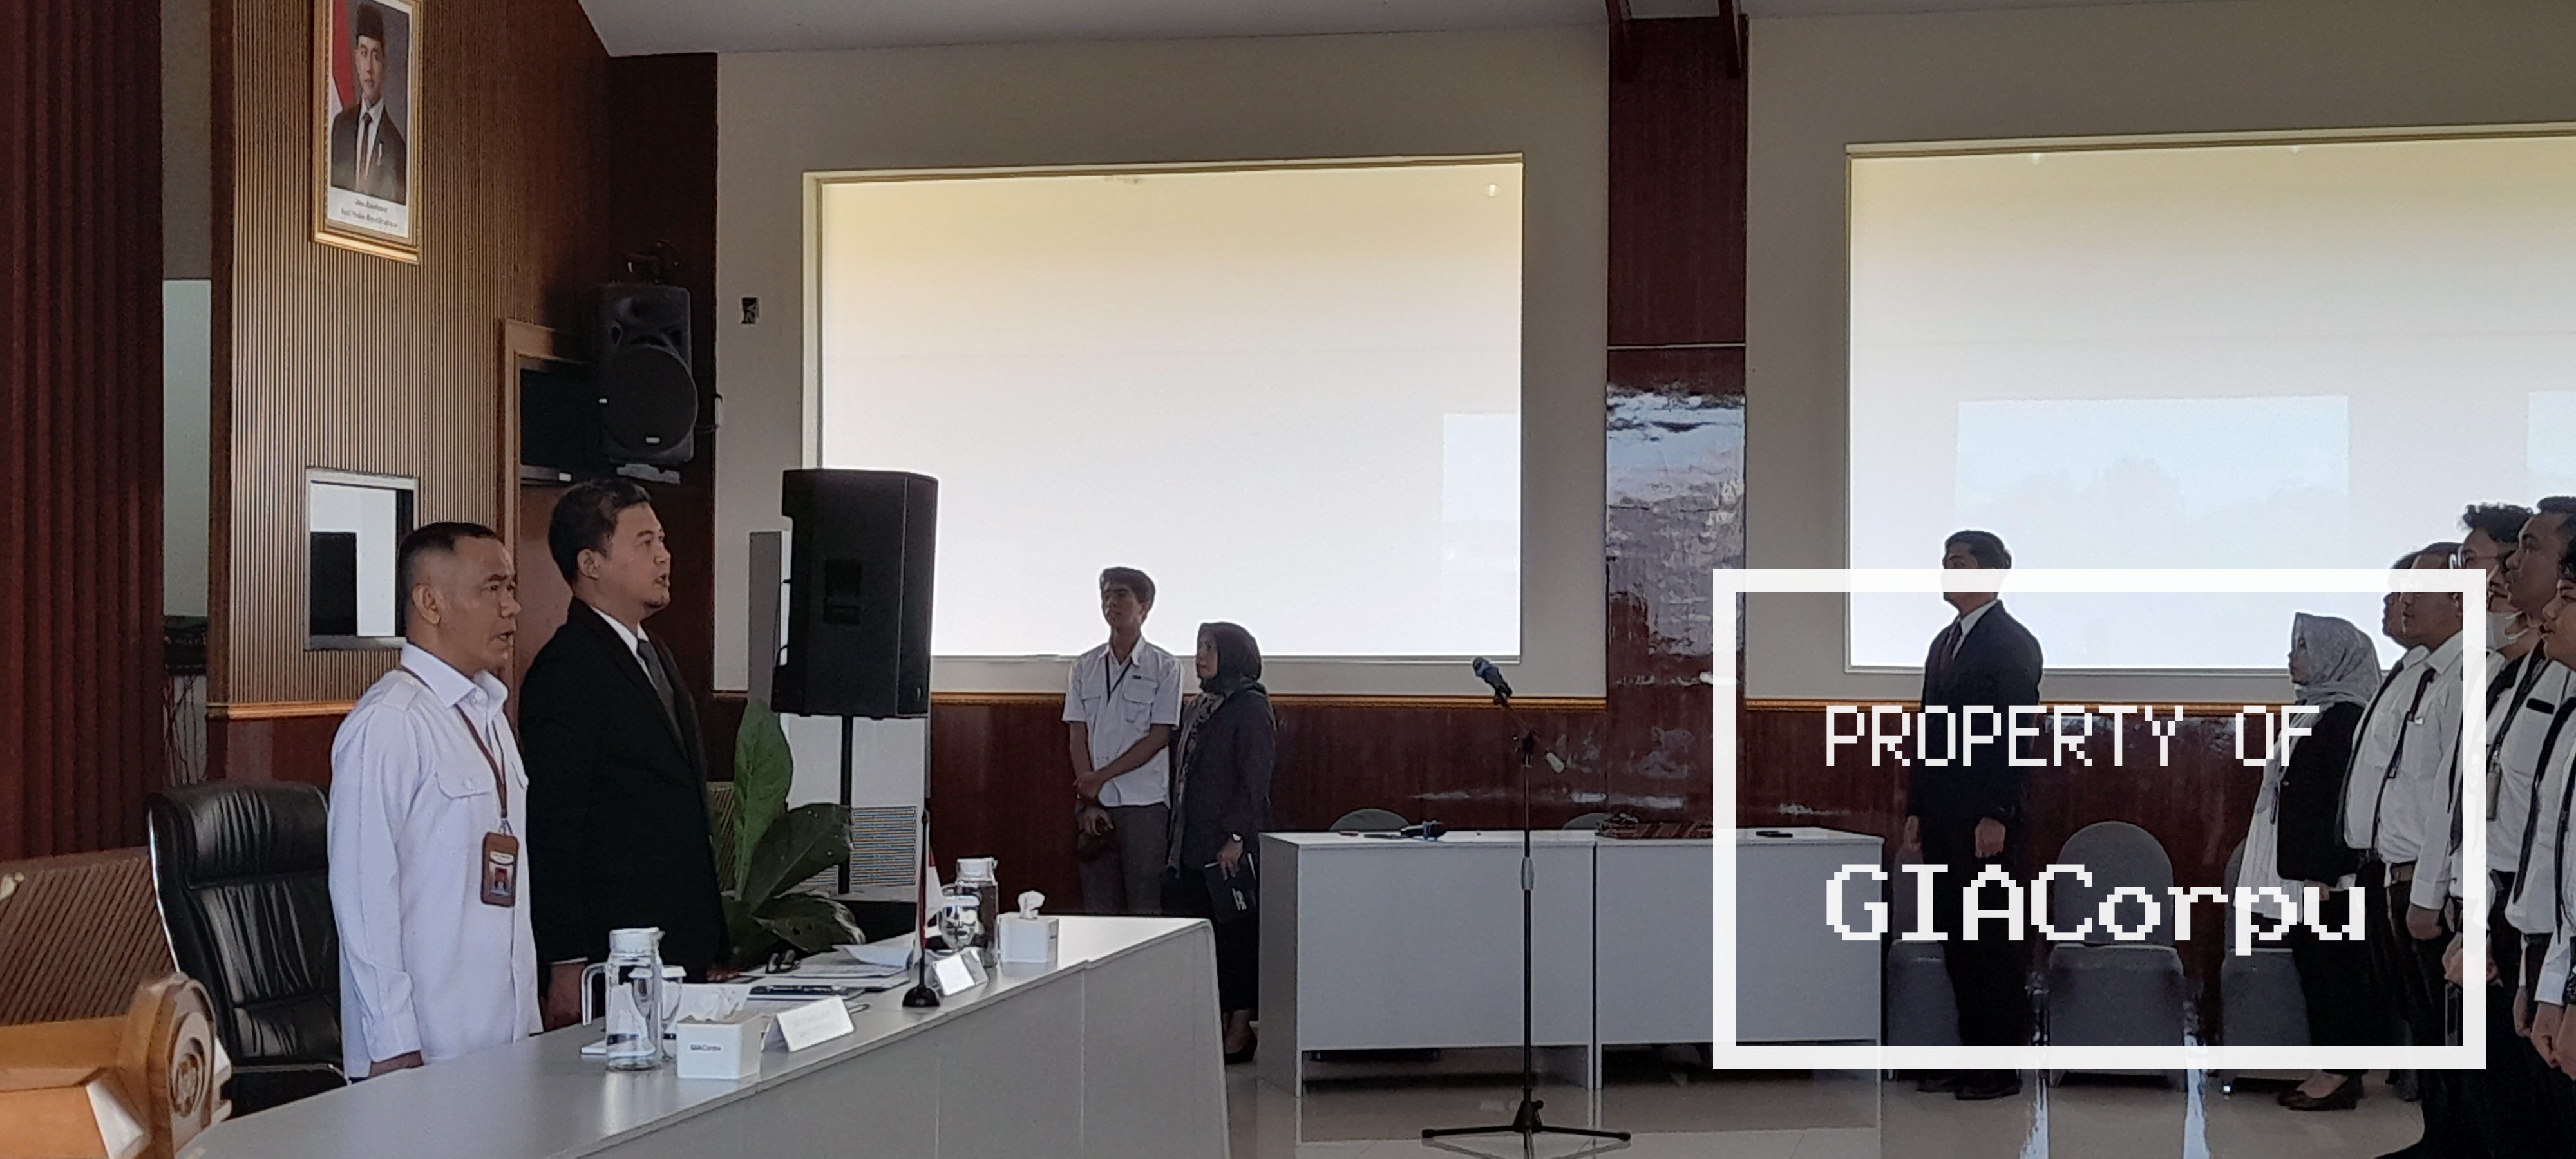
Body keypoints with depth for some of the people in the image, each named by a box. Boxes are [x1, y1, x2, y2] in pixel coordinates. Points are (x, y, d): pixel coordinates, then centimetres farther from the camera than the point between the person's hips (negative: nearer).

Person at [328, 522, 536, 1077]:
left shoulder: (488, 713, 15)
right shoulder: (388, 724, -12)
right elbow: (365, 895, -15)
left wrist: (528, 1022, 15)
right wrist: (395, 1047, -17)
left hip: (505, 1037, 8)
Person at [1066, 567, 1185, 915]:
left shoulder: (1165, 667, 0)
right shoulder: (1085, 666, 11)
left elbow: (1159, 737, -6)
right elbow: (1077, 736, 6)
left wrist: (1100, 777, -9)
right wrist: (1088, 802, -4)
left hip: (1143, 804, -3)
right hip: (1094, 804, 3)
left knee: (1144, 906, -3)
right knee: (1098, 906, 3)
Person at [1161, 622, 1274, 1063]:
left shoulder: (1250, 708, -8)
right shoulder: (1201, 707, 17)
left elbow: (1256, 779, -15)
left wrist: (1237, 837, -20)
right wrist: (1177, 837, 15)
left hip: (1232, 848, -8)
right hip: (1193, 844, 8)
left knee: (1236, 935, -3)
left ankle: (1240, 1030, 2)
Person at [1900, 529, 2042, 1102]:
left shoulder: (2012, 643, -9)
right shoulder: (1946, 642, 17)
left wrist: (1995, 816, -20)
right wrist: (1917, 809, 16)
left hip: (1986, 819, -8)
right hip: (1943, 816, 8)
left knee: (1991, 940, -3)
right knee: (1955, 934, 9)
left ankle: (2001, 1065, 2)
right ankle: (1971, 1054, 16)